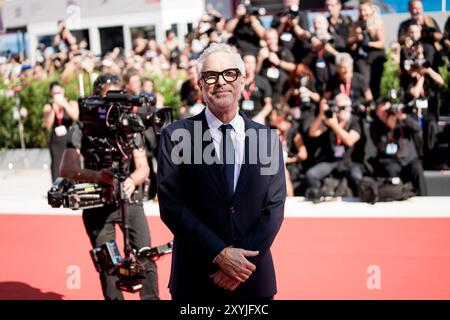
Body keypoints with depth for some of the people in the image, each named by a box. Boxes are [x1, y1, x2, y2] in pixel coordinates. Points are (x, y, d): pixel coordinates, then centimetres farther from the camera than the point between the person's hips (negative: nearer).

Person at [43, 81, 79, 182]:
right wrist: (53, 108, -12)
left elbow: (75, 117, -12)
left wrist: (64, 104, -18)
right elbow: (48, 124, -4)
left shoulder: (72, 103, 8)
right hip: (56, 142, 1)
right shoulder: (48, 107, 10)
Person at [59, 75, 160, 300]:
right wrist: (97, 175, -26)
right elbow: (66, 169, -9)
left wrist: (132, 180, -21)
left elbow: (143, 167, 3)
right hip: (97, 203, 0)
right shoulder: (82, 128, 0)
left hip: (130, 199, 1)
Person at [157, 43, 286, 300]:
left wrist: (243, 259, -11)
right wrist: (220, 254, -15)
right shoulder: (176, 136, -4)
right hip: (196, 279, -2)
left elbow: (274, 207, 1)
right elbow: (170, 204, -9)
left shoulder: (268, 138, 3)